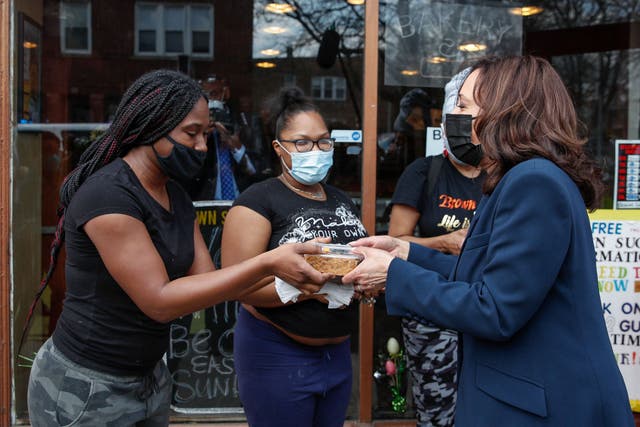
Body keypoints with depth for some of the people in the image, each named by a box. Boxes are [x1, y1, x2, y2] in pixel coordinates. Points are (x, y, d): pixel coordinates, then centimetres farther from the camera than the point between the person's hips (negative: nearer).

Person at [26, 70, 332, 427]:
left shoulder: (177, 197, 4)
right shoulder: (107, 195, -23)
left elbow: (207, 281, 1)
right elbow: (158, 300, -26)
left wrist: (282, 270, -14)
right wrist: (267, 263, -29)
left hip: (150, 378, 8)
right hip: (85, 389, -8)